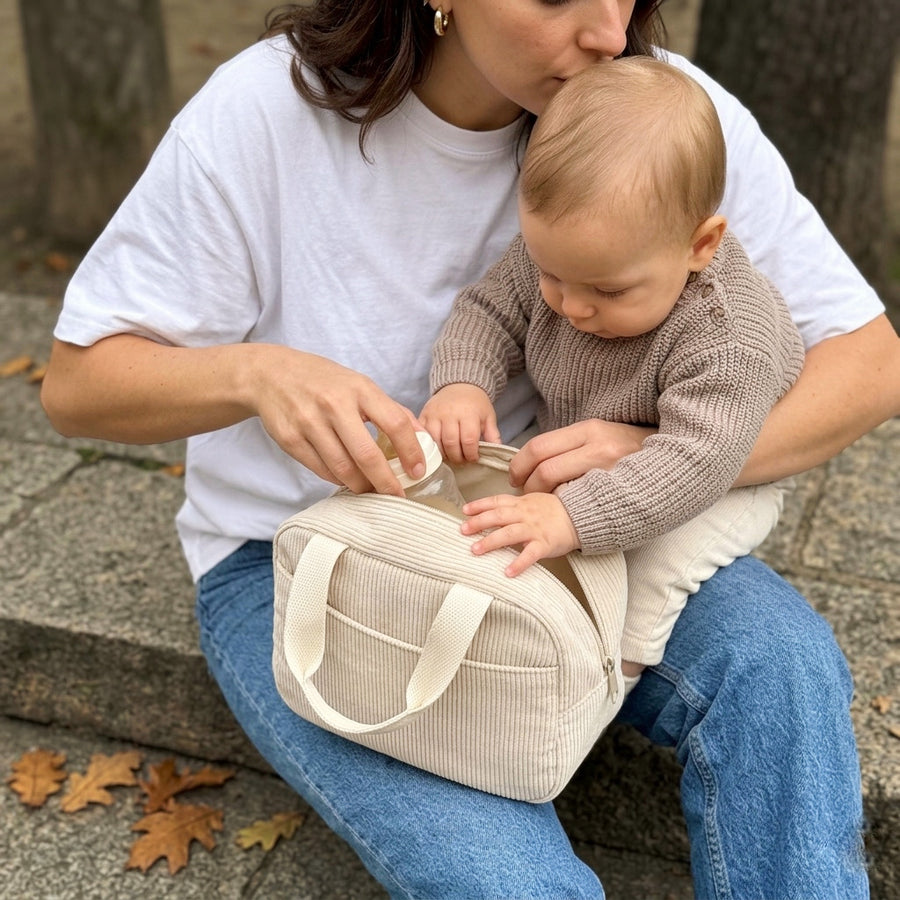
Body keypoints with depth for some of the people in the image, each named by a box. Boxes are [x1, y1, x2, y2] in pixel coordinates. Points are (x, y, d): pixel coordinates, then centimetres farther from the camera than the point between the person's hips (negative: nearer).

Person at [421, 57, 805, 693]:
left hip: (713, 489, -6)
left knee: (659, 555, -32)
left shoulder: (732, 339, -38)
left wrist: (573, 516, -55)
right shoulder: (555, 252, -20)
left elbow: (695, 460, -44)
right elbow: (489, 311, -7)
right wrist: (461, 383, -30)